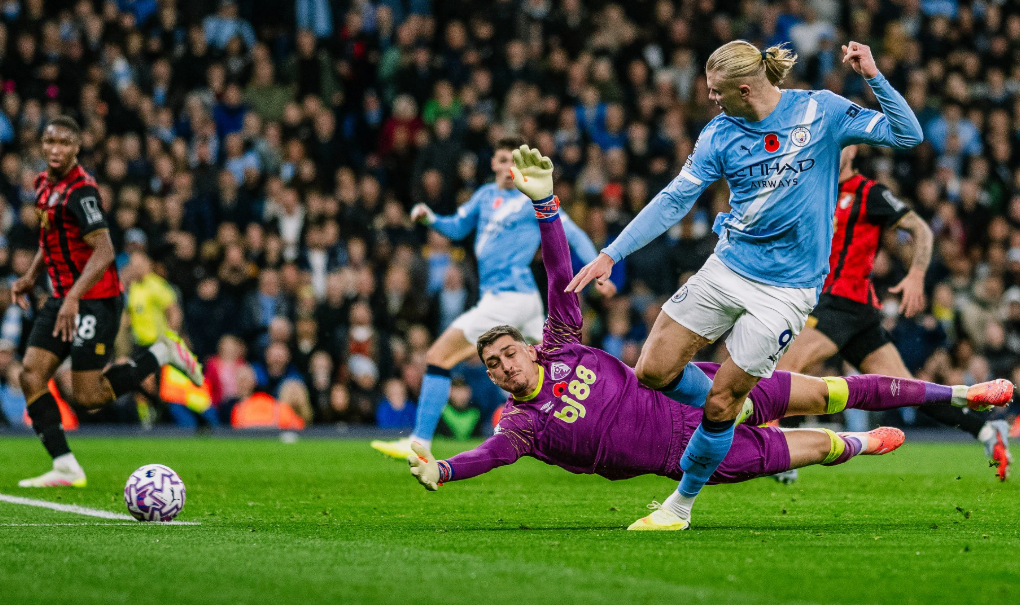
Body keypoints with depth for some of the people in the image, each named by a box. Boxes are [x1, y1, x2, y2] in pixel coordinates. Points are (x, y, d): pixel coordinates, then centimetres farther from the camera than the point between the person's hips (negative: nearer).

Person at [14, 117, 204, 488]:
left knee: (88, 396, -8)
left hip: (95, 300, -9)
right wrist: (30, 276, 15)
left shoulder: (79, 191, -18)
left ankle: (162, 354, 9)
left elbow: (103, 251, -24)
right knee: (31, 374, -6)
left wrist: (73, 298, -30)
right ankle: (65, 468, -4)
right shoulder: (45, 184, 9)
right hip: (63, 297, 9)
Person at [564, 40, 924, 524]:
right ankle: (738, 411, 26)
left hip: (786, 288, -4)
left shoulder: (820, 111, -8)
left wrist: (873, 77, -21)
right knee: (653, 371, -2)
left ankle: (683, 501, 16)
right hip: (728, 267, 4)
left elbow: (906, 135, -7)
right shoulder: (719, 135, -1)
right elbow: (674, 201, -1)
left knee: (721, 402, -5)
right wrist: (612, 254, -7)